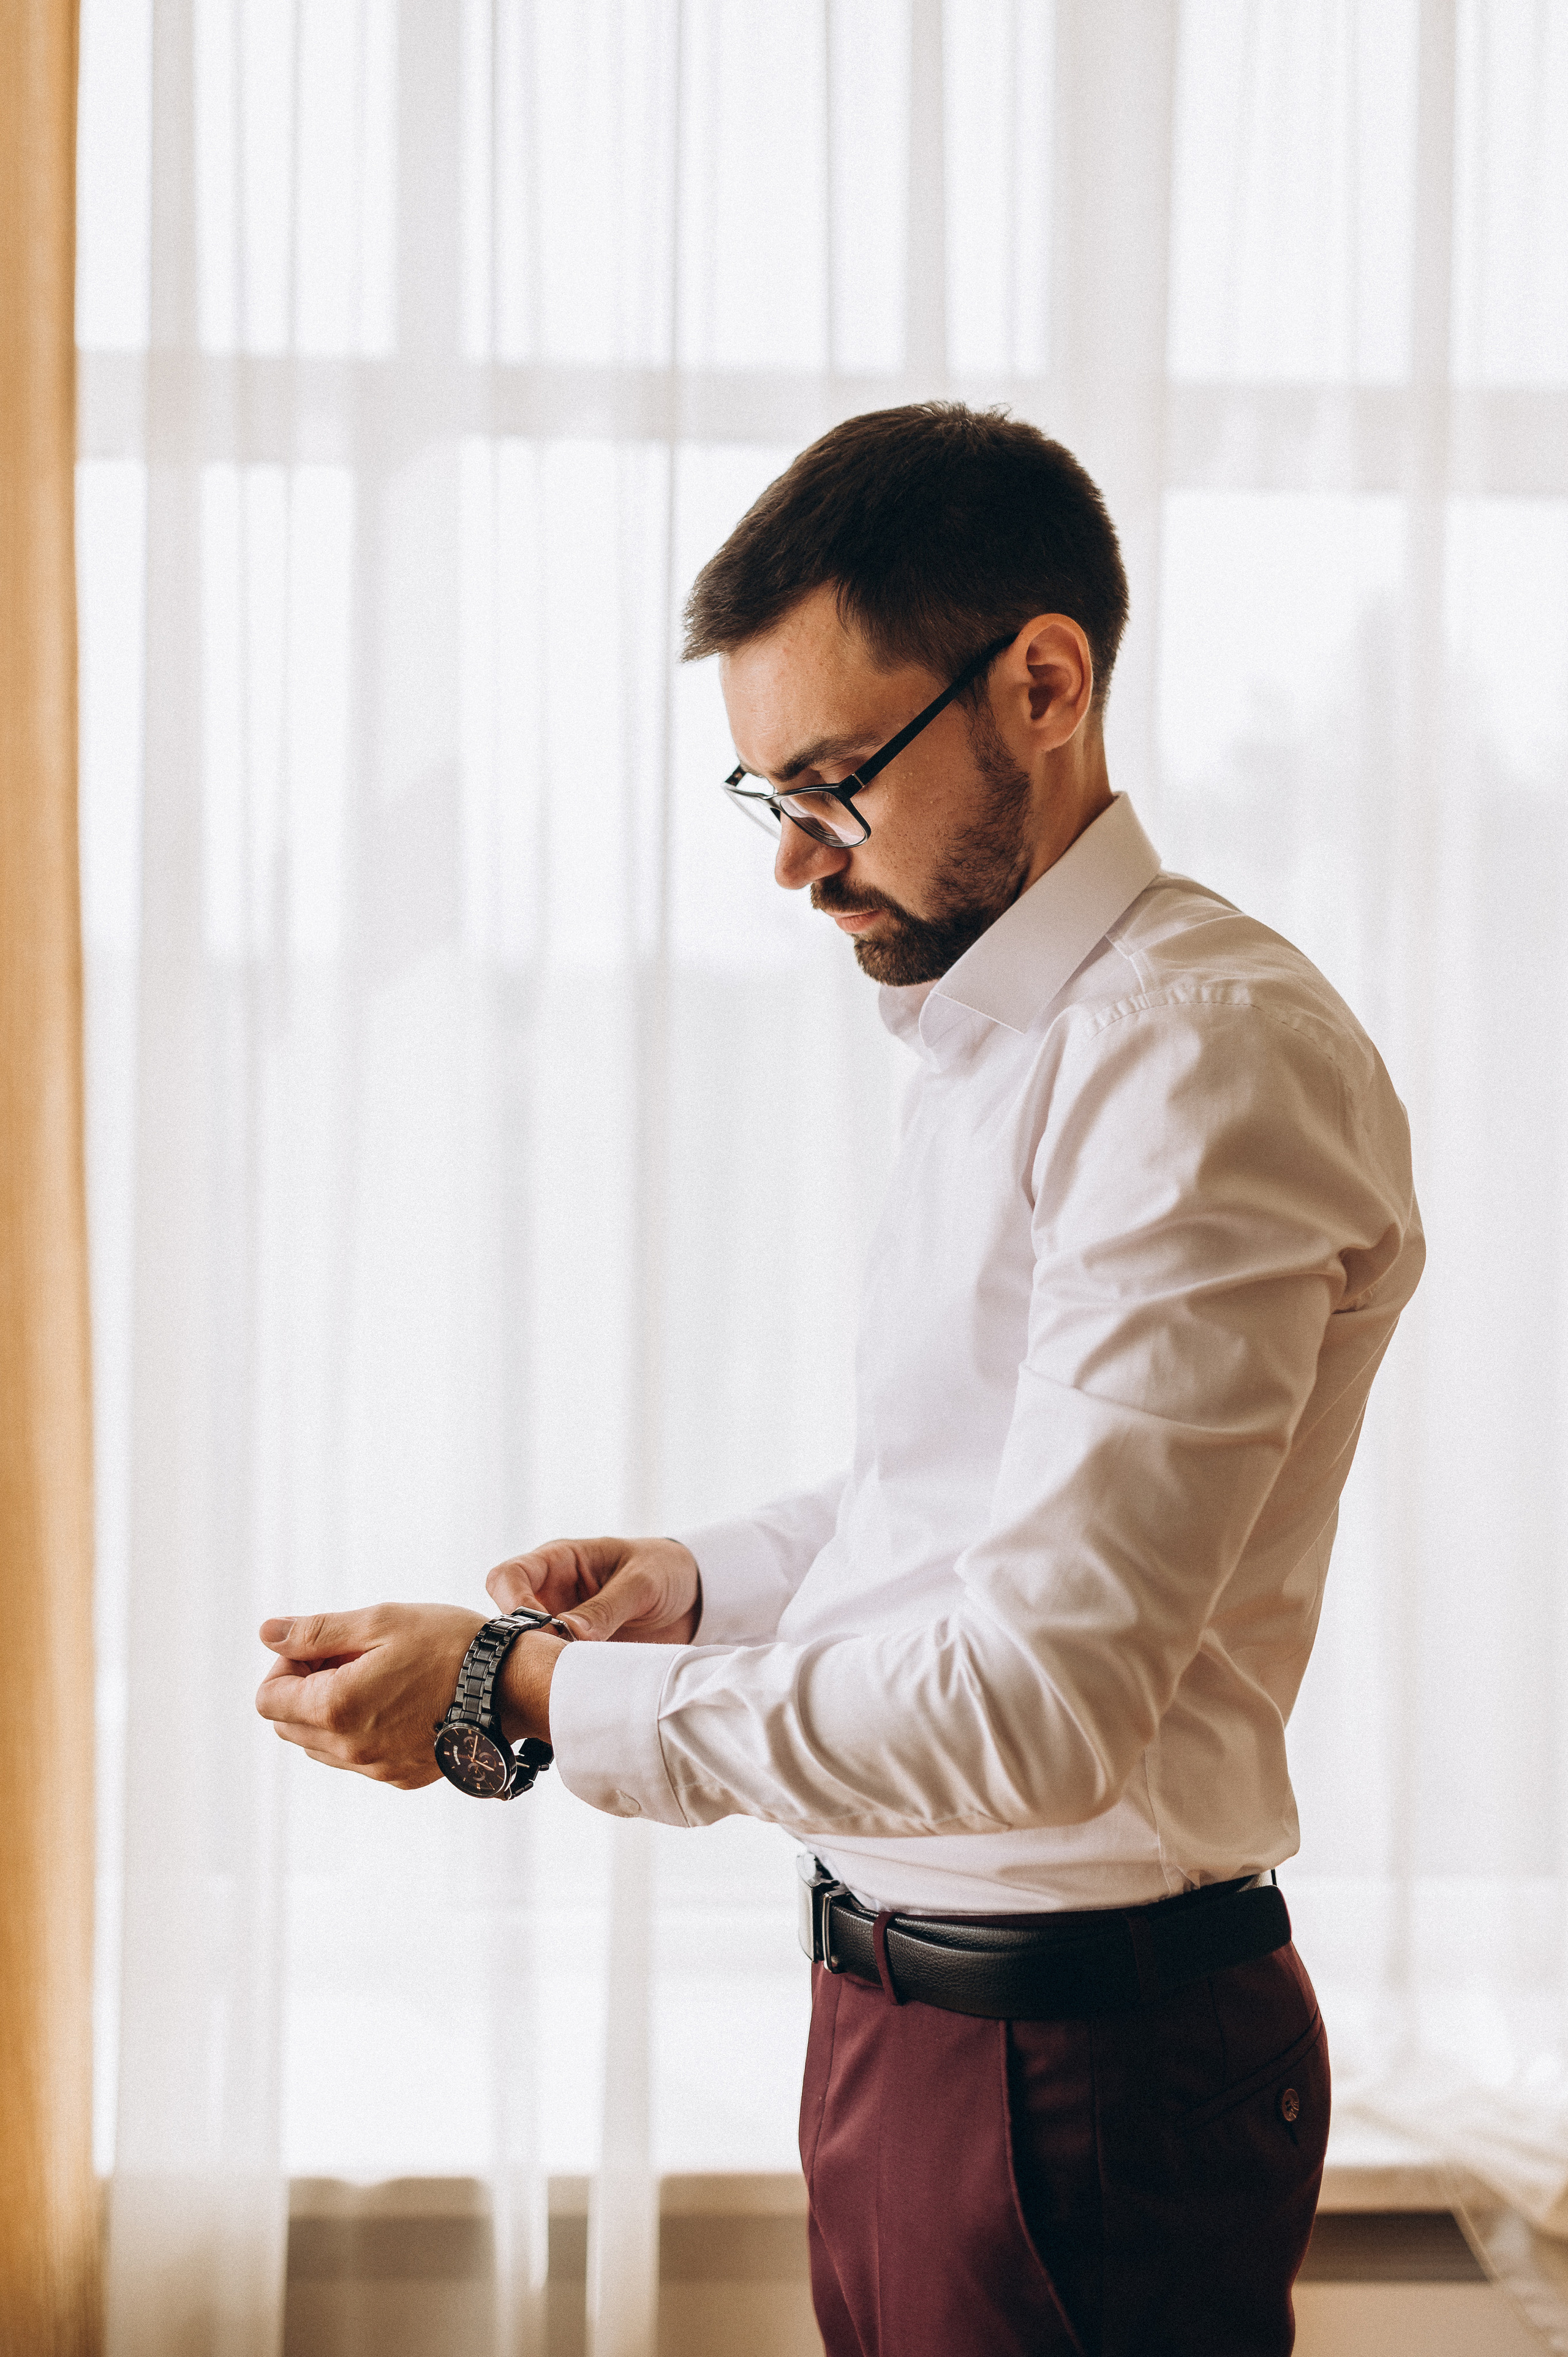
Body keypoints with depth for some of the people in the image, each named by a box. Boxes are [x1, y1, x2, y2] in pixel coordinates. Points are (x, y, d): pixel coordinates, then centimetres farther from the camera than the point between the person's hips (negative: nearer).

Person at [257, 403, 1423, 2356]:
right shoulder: (989, 1035, 11)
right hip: (909, 1991, 9)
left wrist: (519, 1697, -21)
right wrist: (704, 1583, 7)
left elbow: (1044, 1698, -26)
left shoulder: (1214, 1055, -21)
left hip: (1083, 2058, -9)